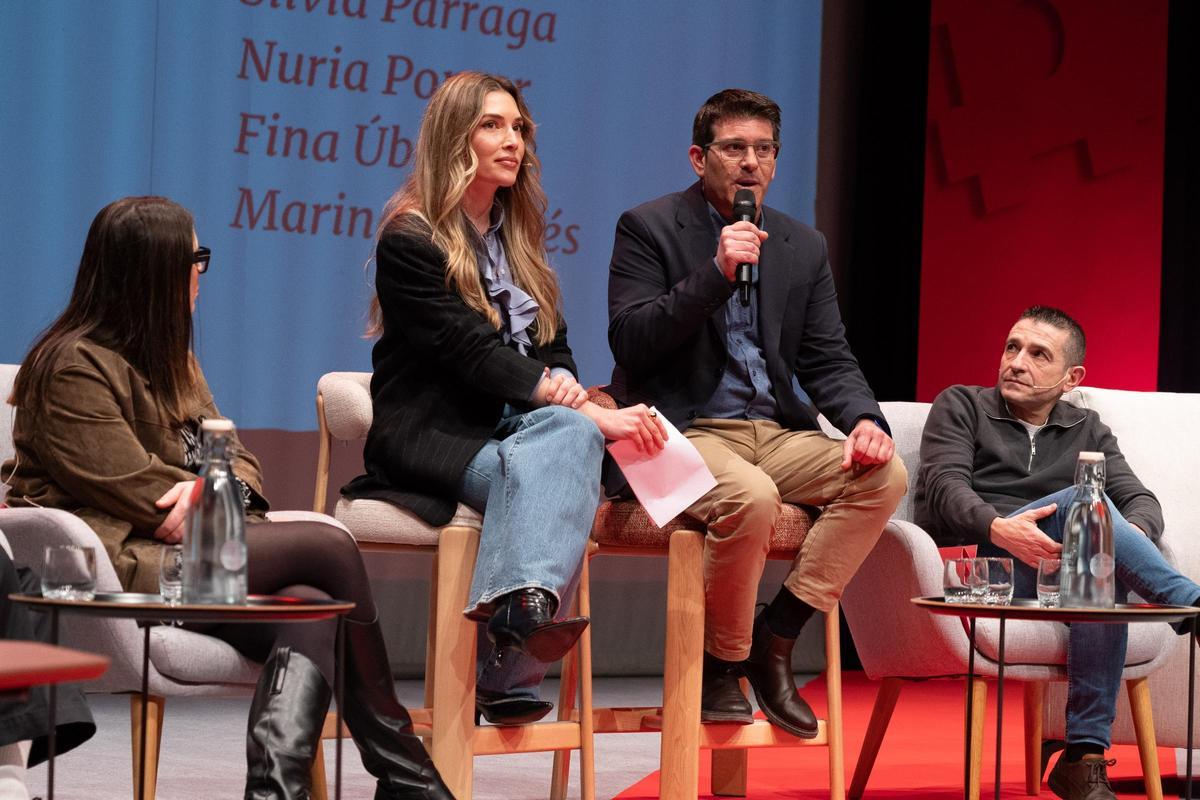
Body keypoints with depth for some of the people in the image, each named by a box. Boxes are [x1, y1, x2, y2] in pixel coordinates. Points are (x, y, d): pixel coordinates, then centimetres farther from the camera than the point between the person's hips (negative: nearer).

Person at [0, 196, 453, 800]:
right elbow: (134, 492, -15)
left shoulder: (170, 359, 23)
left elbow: (237, 460, 15)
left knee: (310, 606, -24)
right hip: (114, 563, -8)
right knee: (328, 546, -19)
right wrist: (213, 499, -3)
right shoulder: (74, 365, -7)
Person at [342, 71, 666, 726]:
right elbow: (472, 353, -15)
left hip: (512, 427, 6)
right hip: (432, 438, -6)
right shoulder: (410, 241, -5)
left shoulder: (518, 238, 20)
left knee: (570, 435, -30)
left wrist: (562, 384, -5)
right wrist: (593, 413, -23)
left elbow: (554, 349, 22)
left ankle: (518, 604, -47)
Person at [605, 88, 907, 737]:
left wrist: (865, 420, -10)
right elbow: (629, 343, -11)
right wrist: (715, 273, -20)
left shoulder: (803, 247, 15)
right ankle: (721, 664, -12)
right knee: (751, 496, -36)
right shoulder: (648, 228, 0)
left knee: (884, 474, -19)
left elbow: (827, 361, 11)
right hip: (684, 432, -6)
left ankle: (776, 635, -11)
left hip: (777, 434, 6)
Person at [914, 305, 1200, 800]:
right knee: (1082, 500, -27)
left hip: (1051, 574, 3)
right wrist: (999, 528, -26)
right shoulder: (961, 407, 14)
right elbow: (944, 486, -4)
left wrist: (1130, 536, -17)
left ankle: (1084, 759, -35)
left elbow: (1140, 500, 10)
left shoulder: (1087, 431, 23)